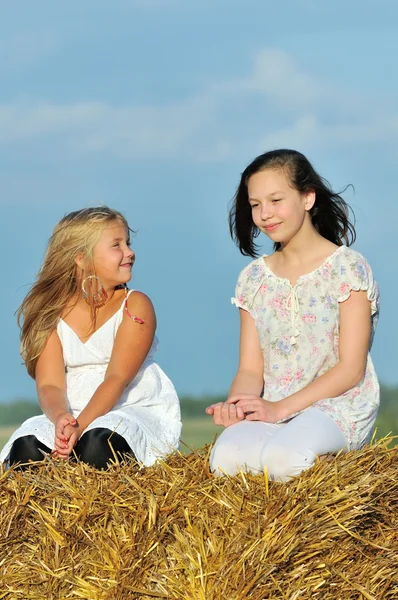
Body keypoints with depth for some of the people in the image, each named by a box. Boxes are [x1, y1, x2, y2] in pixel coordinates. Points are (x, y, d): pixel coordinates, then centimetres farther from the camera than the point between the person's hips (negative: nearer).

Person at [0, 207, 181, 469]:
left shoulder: (135, 305, -2)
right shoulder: (52, 314, 5)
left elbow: (117, 379, -13)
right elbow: (50, 385, -6)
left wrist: (80, 426, -29)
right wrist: (61, 417, -32)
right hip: (72, 415, 2)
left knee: (99, 443, -37)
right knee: (26, 445, -30)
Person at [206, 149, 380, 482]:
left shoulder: (347, 268, -3)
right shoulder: (254, 278, 13)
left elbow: (351, 369, -9)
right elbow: (251, 369, 9)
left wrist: (281, 407, -18)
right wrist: (236, 404, -15)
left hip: (339, 406, -3)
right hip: (272, 408, 3)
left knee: (280, 457, -36)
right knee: (225, 457, -31)